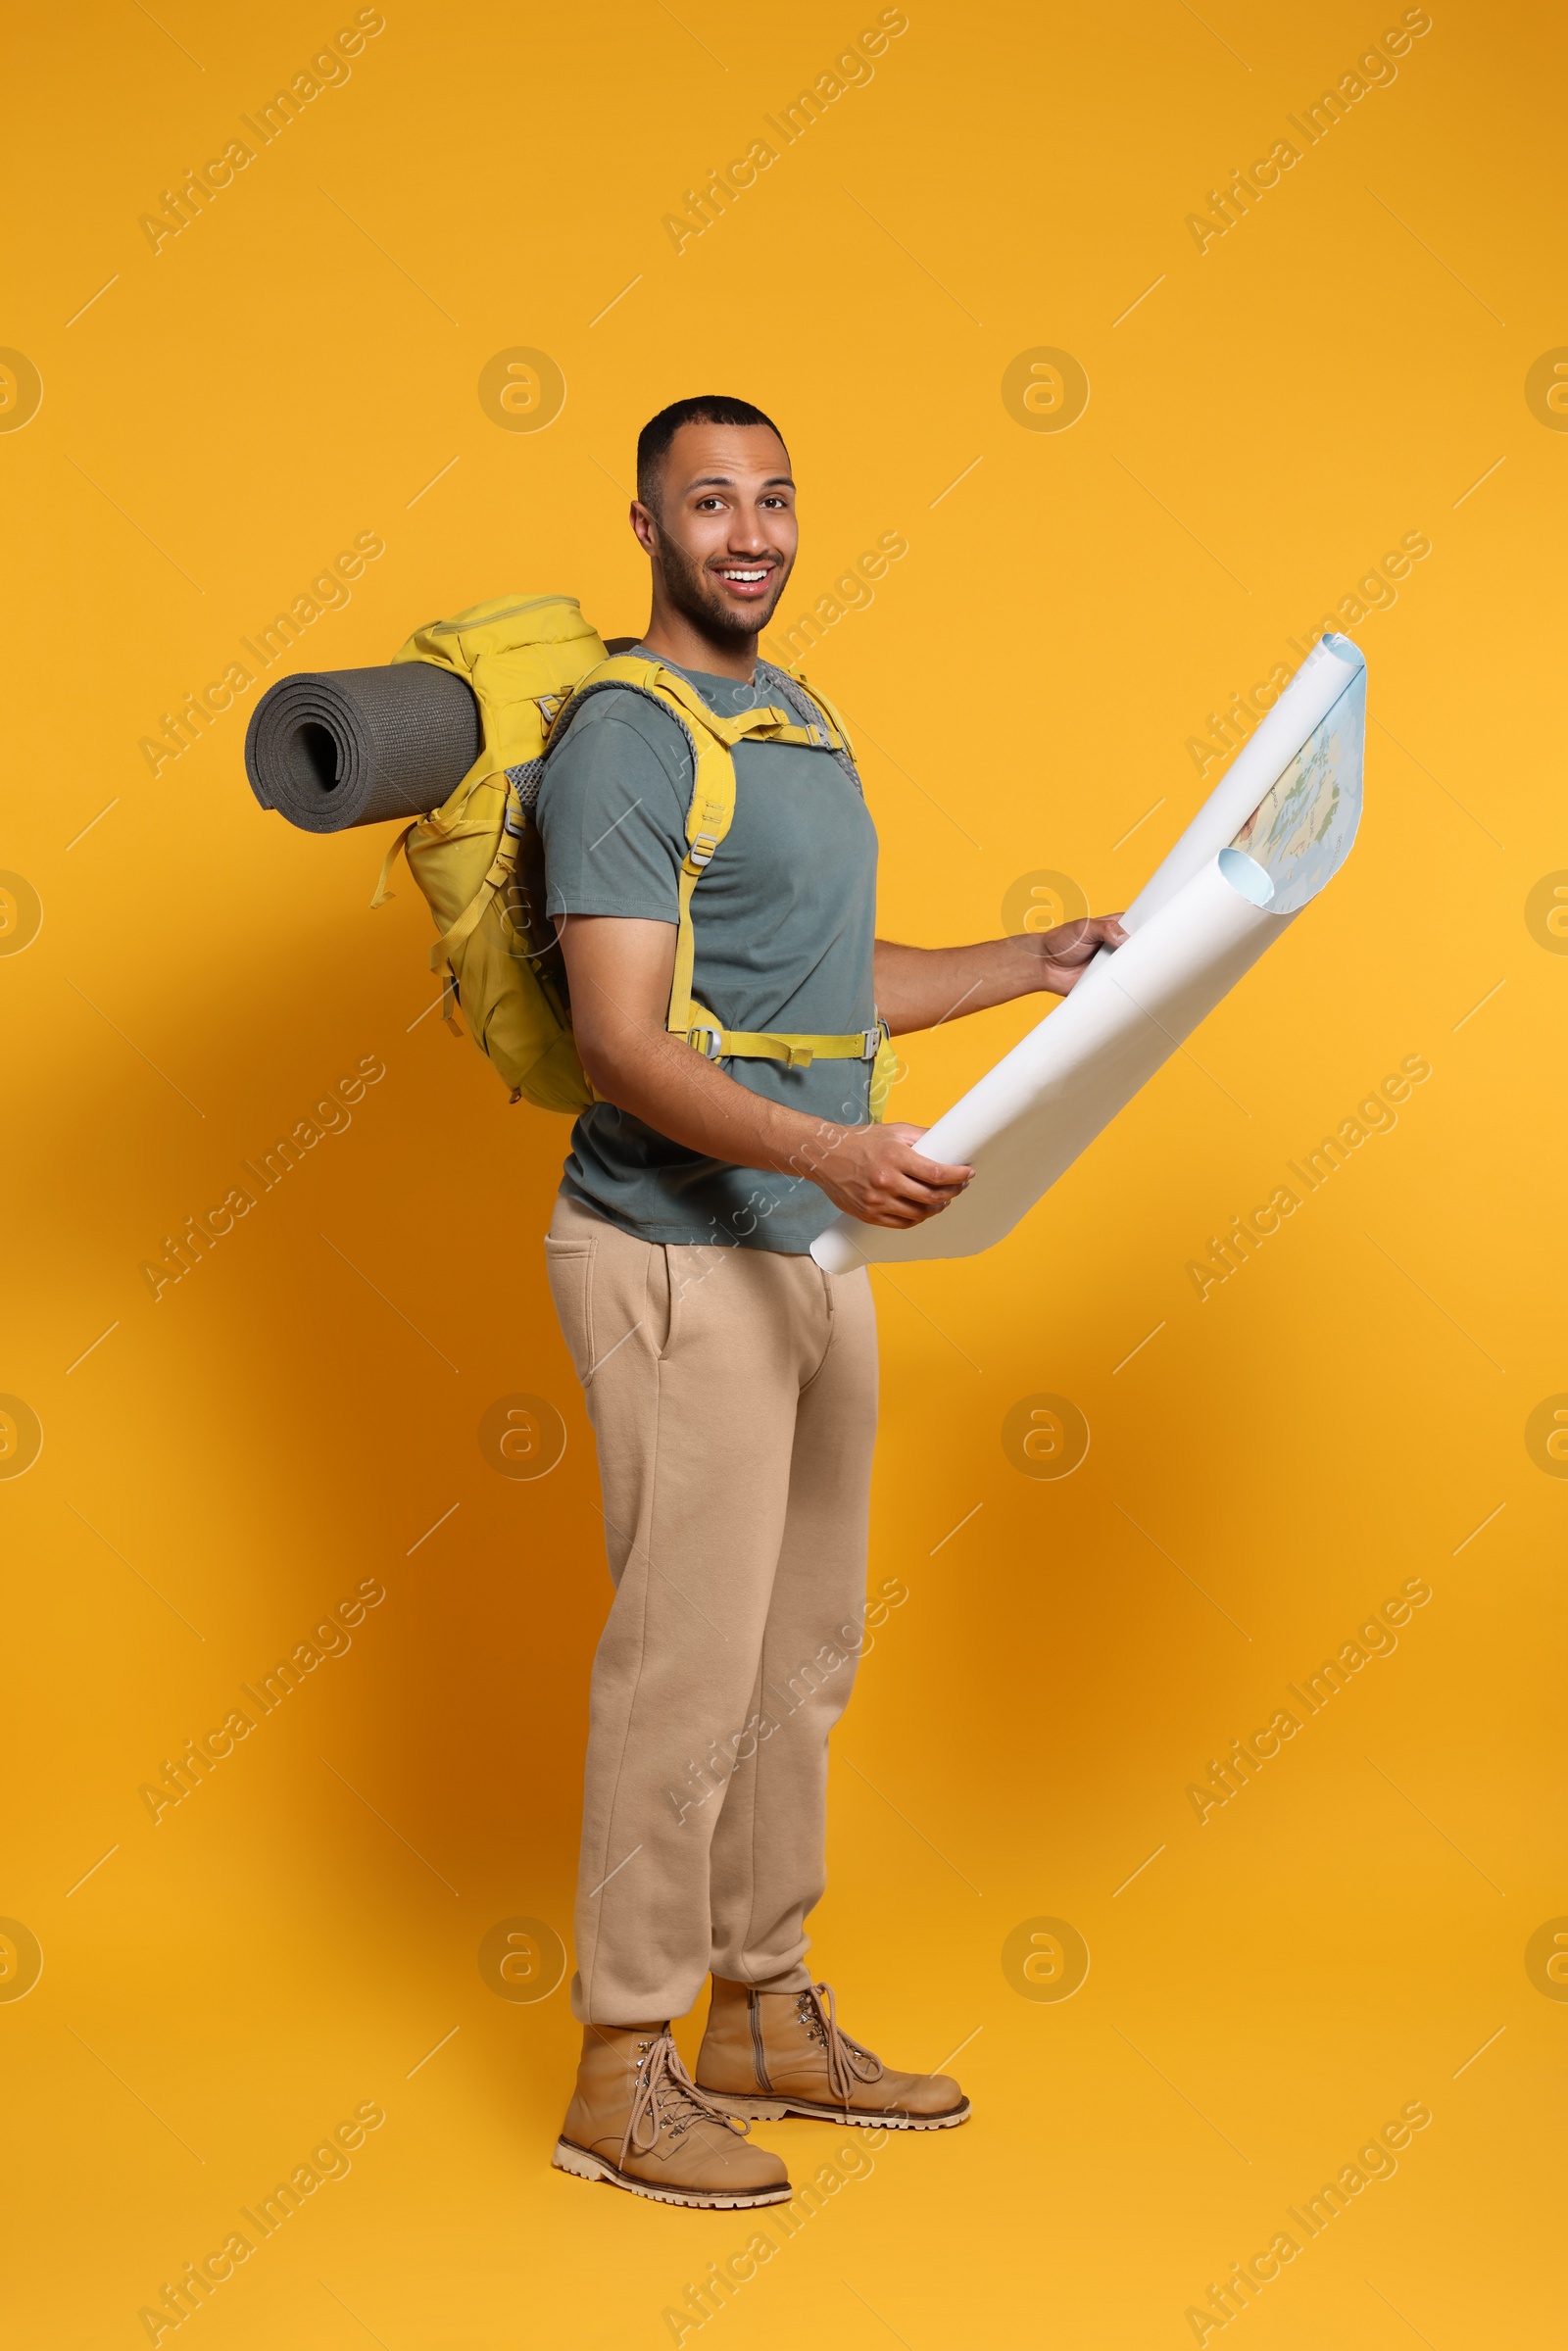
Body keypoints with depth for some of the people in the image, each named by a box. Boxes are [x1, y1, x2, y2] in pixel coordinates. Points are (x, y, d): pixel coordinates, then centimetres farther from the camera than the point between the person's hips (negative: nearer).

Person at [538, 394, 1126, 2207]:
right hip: (681, 1262, -9)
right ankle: (620, 2074, 7)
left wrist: (1043, 960, 17)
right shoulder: (622, 738, -13)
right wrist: (824, 1149, -35)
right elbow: (624, 1045, -22)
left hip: (811, 1254, 9)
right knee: (686, 1666, -5)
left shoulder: (800, 720, 16)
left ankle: (765, 2020, 27)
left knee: (804, 1654, 14)